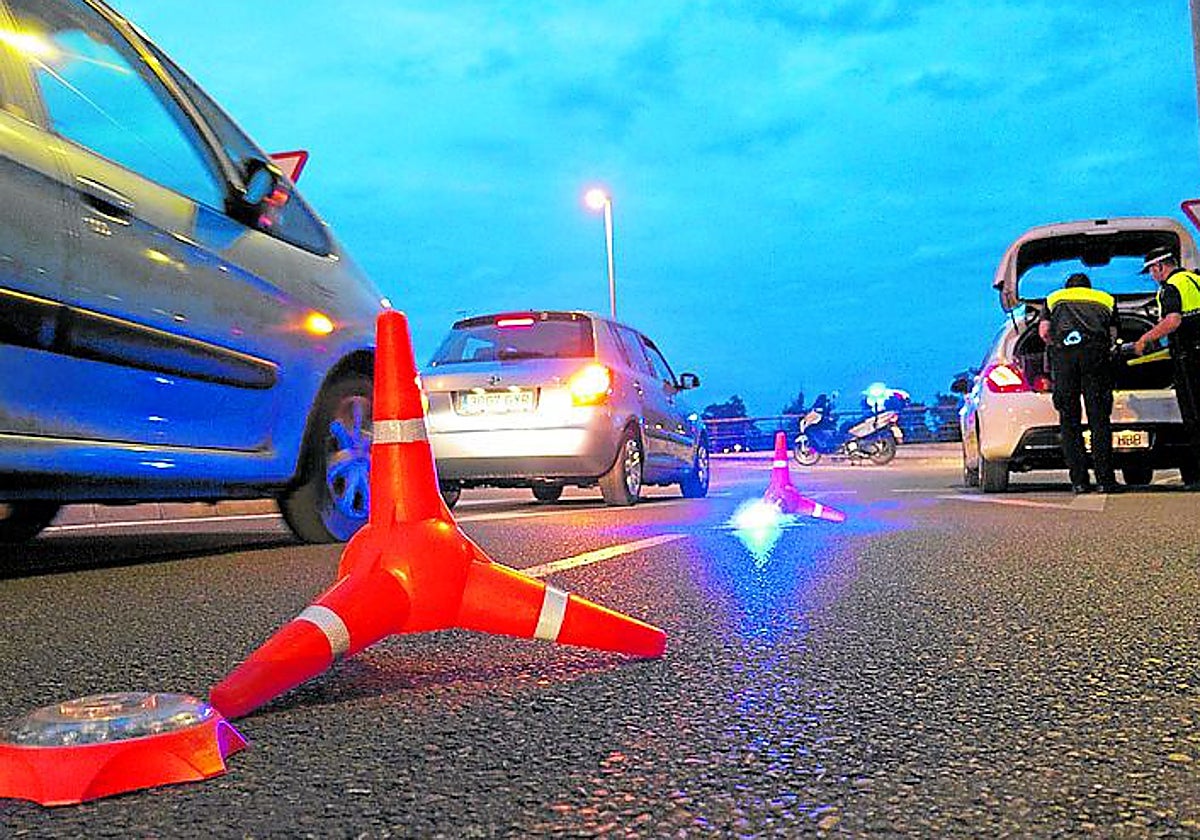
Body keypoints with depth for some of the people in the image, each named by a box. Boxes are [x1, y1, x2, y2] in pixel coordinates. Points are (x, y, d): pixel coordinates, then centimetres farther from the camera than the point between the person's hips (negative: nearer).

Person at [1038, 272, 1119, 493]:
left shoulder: (1053, 298, 27)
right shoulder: (1106, 299, 29)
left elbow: (1044, 331, 13)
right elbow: (1113, 334, 17)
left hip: (1063, 352, 0)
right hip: (1095, 352, 0)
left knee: (1069, 420, 3)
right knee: (1099, 418, 1)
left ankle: (1079, 480, 0)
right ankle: (1105, 479, -2)